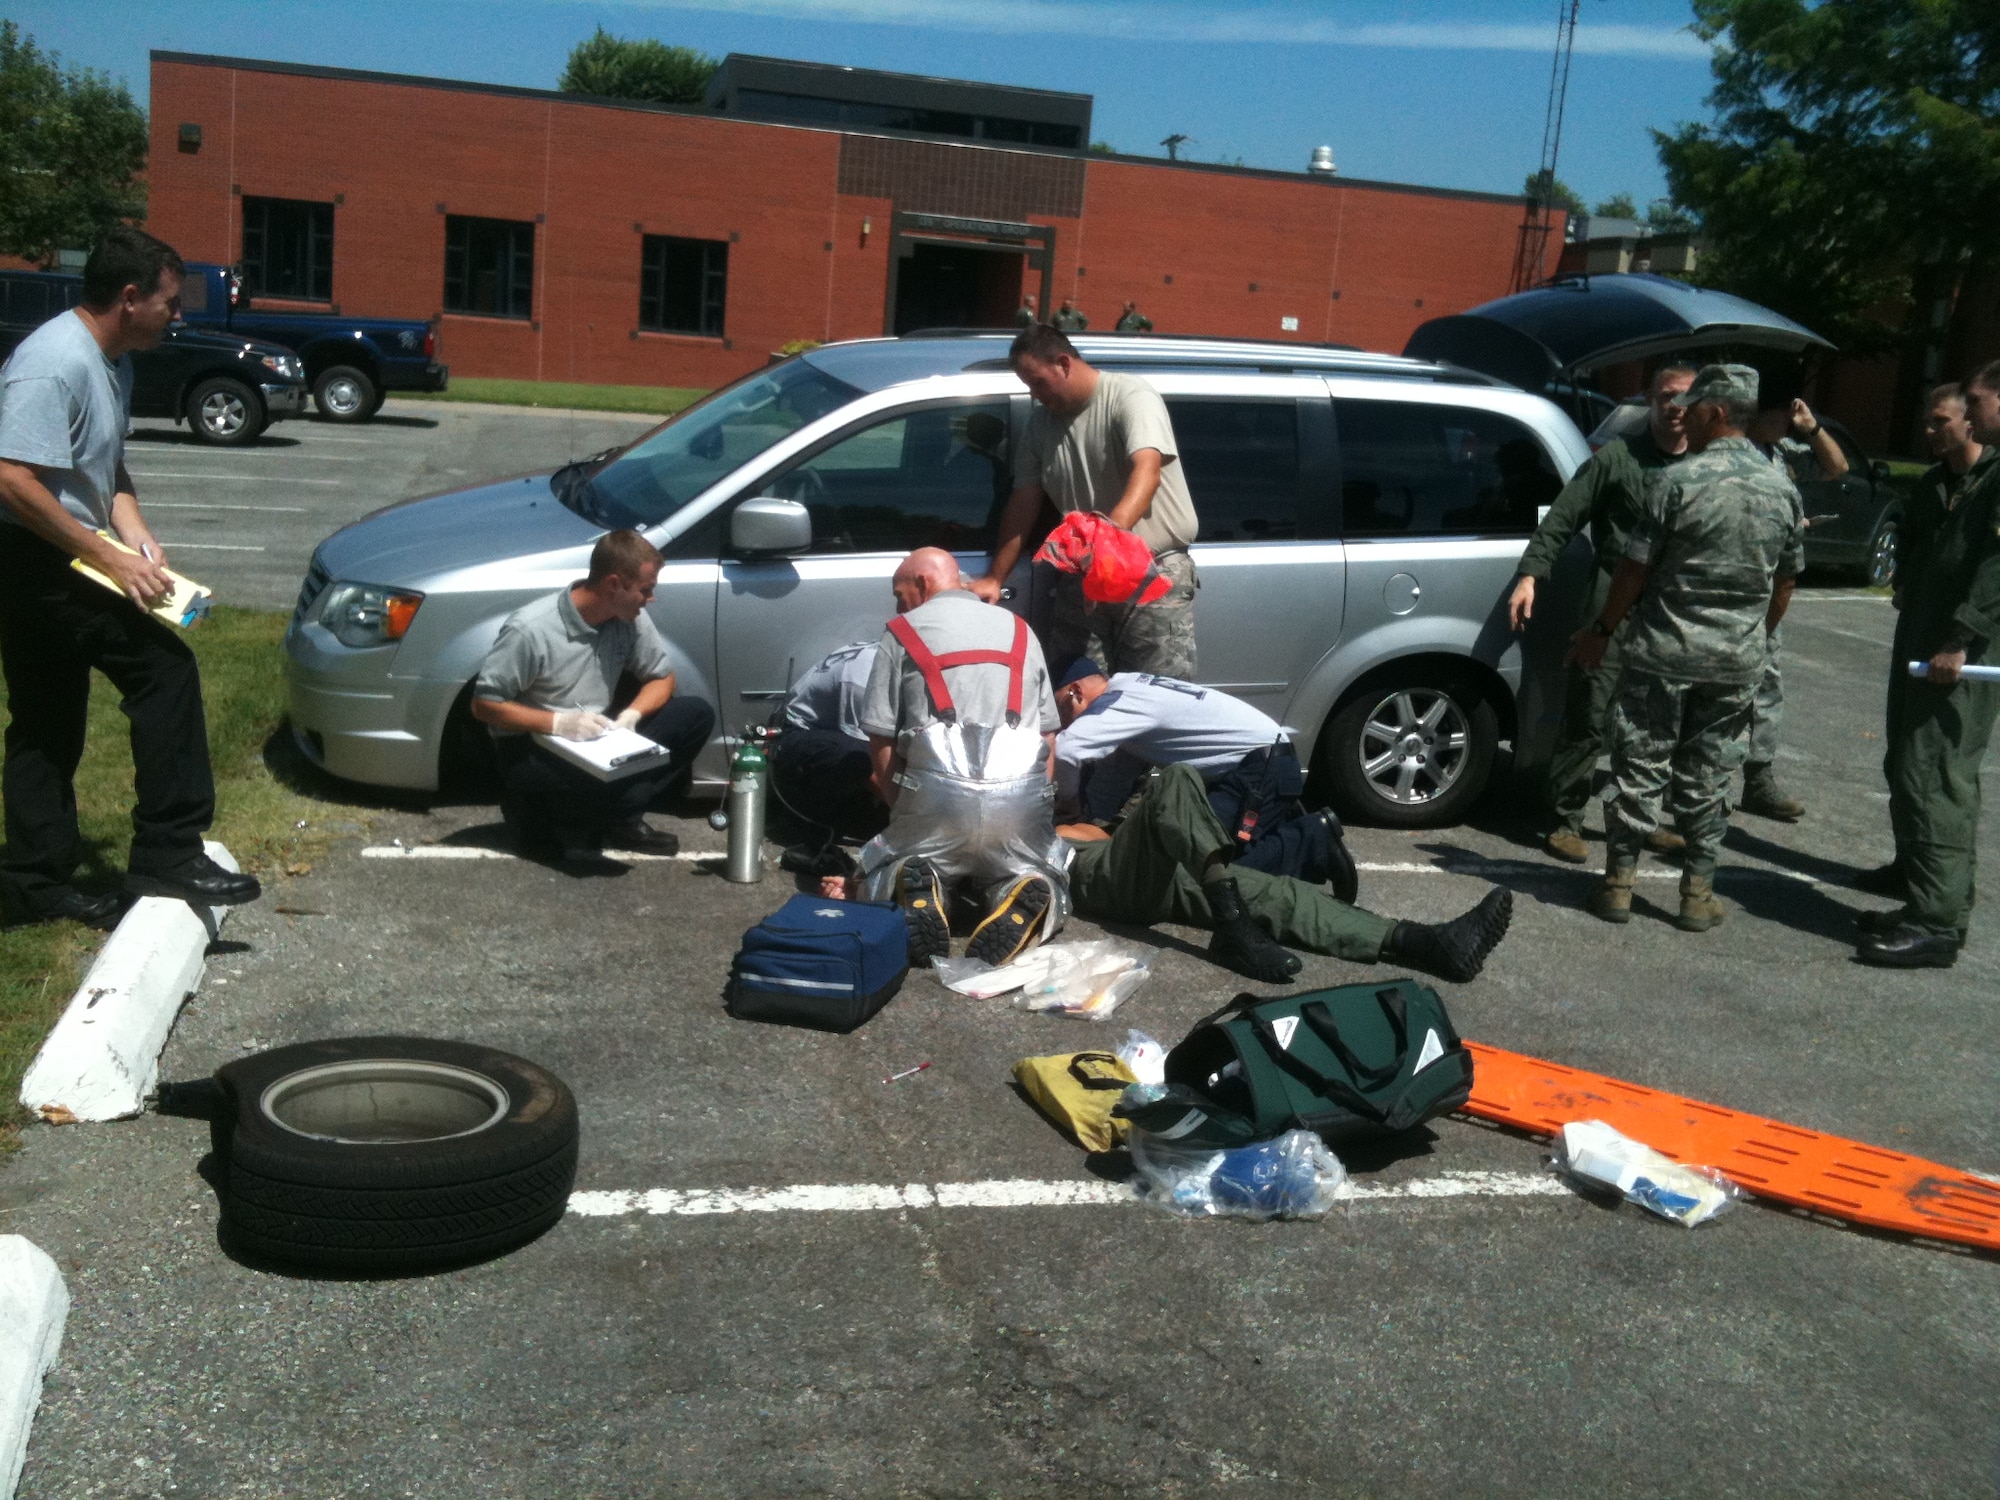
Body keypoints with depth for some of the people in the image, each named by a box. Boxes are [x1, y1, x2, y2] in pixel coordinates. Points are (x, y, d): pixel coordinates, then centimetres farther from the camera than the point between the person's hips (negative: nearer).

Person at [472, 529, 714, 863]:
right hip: (531, 750, -7)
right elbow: (484, 704, -16)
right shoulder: (530, 629, -22)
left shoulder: (631, 619, -6)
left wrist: (632, 715, -14)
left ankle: (618, 817, -10)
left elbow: (661, 677, 7)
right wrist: (556, 722, -28)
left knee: (696, 715, -9)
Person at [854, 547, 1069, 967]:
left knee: (875, 881, 23)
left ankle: (913, 889, -12)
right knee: (1047, 880, 27)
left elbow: (881, 742, 5)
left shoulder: (902, 633, 10)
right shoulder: (1020, 630, 20)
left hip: (937, 791, -2)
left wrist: (904, 813, 16)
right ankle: (1024, 895, -9)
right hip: (1023, 797, 2)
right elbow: (1048, 735, 17)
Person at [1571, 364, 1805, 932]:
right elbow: (1785, 583, 11)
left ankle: (1619, 884, 12)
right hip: (1737, 662, 4)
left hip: (1663, 652, -4)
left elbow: (1635, 569, -10)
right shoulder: (1783, 490, 3)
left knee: (1639, 769, 6)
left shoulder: (1677, 481, -13)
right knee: (1707, 778, 12)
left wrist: (1601, 630, 3)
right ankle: (1698, 894, 15)